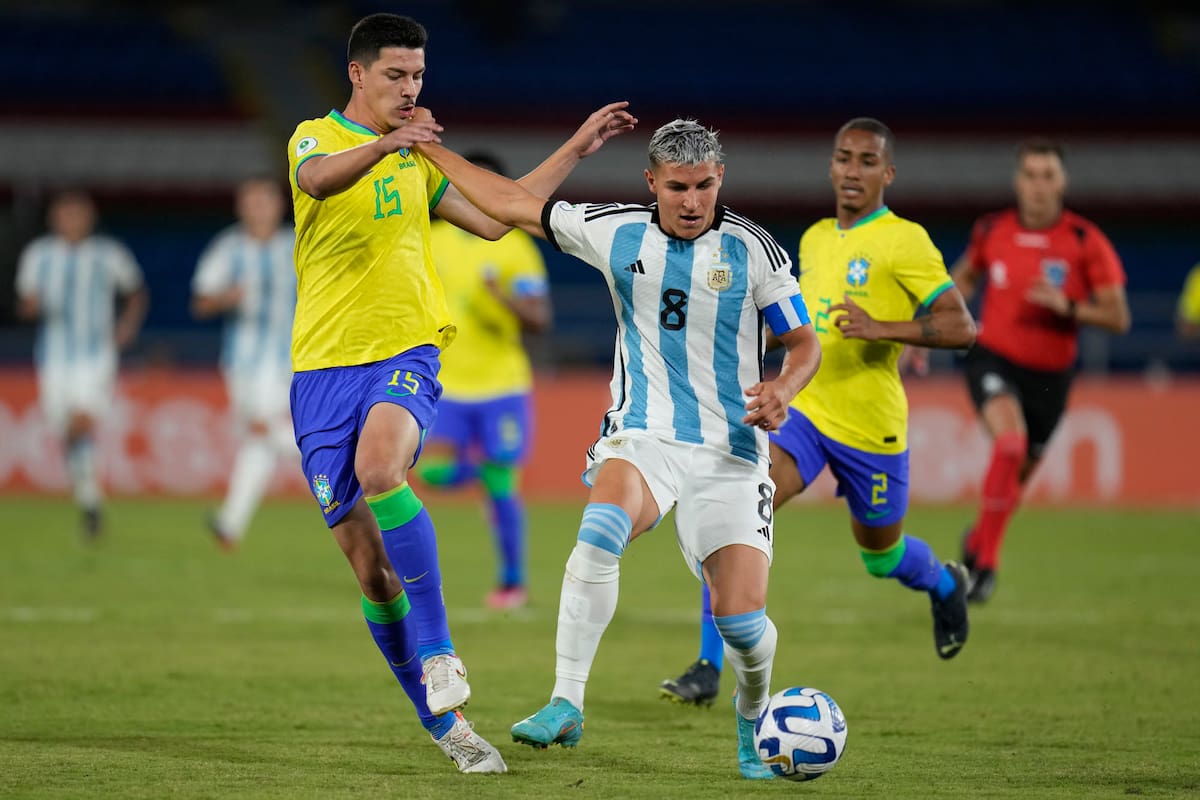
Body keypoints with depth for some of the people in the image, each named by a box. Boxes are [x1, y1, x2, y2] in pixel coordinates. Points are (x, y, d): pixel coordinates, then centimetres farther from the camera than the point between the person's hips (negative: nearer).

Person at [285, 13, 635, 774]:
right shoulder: (316, 138, 2)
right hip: (325, 368, -1)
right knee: (369, 562, -3)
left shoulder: (419, 157, 16)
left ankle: (439, 655, -28)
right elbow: (318, 179, -22)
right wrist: (385, 145, -42)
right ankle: (443, 722, 10)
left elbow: (495, 217, 21)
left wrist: (575, 150, 17)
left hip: (406, 357, 1)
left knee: (378, 465, -33)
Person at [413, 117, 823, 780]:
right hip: (643, 435, 1)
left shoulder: (752, 248, -4)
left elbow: (804, 342, 3)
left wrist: (783, 389, -18)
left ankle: (751, 725, 23)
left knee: (741, 621, -11)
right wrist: (430, 149, 13)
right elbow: (513, 205, 11)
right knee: (601, 531, -33)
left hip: (731, 452, -1)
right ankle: (566, 705, -30)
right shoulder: (616, 232, 1)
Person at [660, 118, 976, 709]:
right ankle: (709, 669, -17)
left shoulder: (904, 241, -10)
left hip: (871, 427, -4)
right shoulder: (814, 239, 10)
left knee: (880, 554, 16)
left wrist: (882, 329, -27)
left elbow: (961, 328, -16)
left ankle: (945, 584, 53)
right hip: (803, 411, 4)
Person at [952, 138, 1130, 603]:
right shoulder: (991, 231, -3)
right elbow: (964, 277, 19)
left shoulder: (1087, 242, -10)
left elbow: (1118, 318, -9)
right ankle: (987, 561, -18)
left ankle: (977, 541, 45)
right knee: (1010, 442, -29)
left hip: (1049, 373, 1)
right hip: (994, 359, -1)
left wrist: (1066, 307, -26)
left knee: (1018, 475, 13)